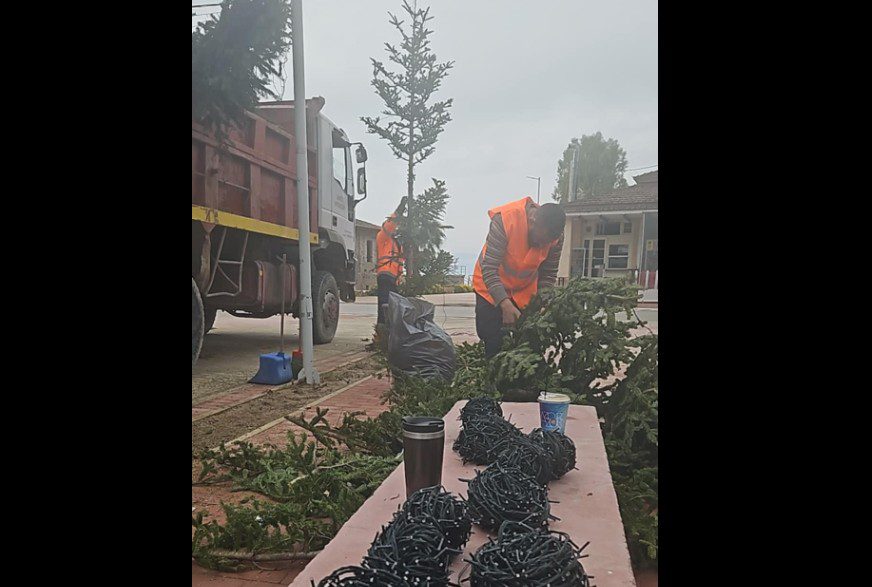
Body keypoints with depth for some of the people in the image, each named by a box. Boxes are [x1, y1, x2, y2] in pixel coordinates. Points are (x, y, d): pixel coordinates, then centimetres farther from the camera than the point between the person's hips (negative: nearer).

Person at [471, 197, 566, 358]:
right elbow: (489, 268, -31)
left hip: (525, 292, 3)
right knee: (493, 344, -5)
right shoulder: (504, 219, -31)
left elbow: (548, 275, -7)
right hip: (492, 288, -3)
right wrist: (505, 305, -39)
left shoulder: (556, 236, -18)